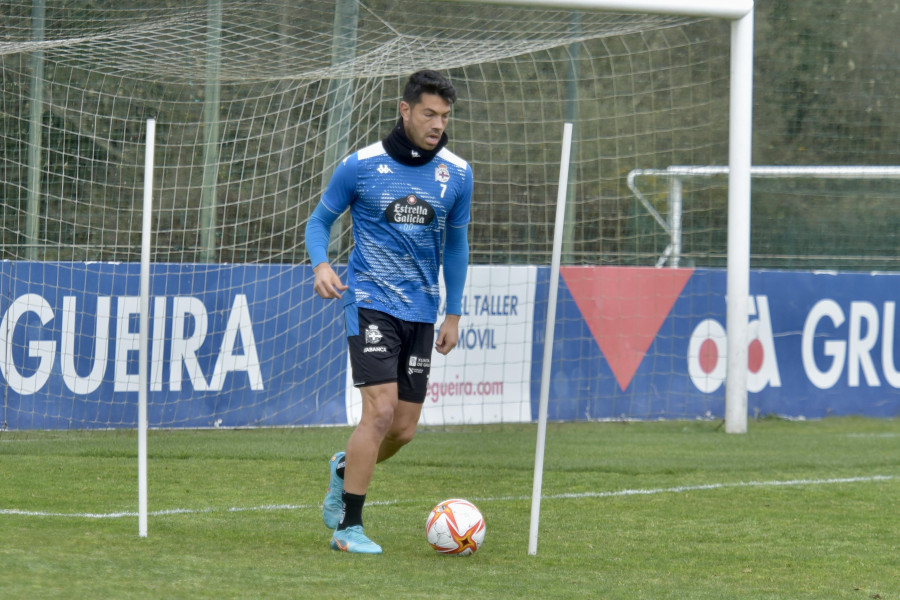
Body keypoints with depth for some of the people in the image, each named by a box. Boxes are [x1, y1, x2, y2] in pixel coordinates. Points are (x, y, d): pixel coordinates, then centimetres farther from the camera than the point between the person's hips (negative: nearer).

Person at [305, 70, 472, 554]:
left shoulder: (456, 174, 4)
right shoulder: (361, 165, -6)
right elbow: (320, 220, 6)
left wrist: (453, 313, 15)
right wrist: (321, 264, -15)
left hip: (422, 311, 4)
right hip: (369, 301, -4)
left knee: (404, 429, 5)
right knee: (380, 410, -18)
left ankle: (345, 470, 38)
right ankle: (348, 528, -9)